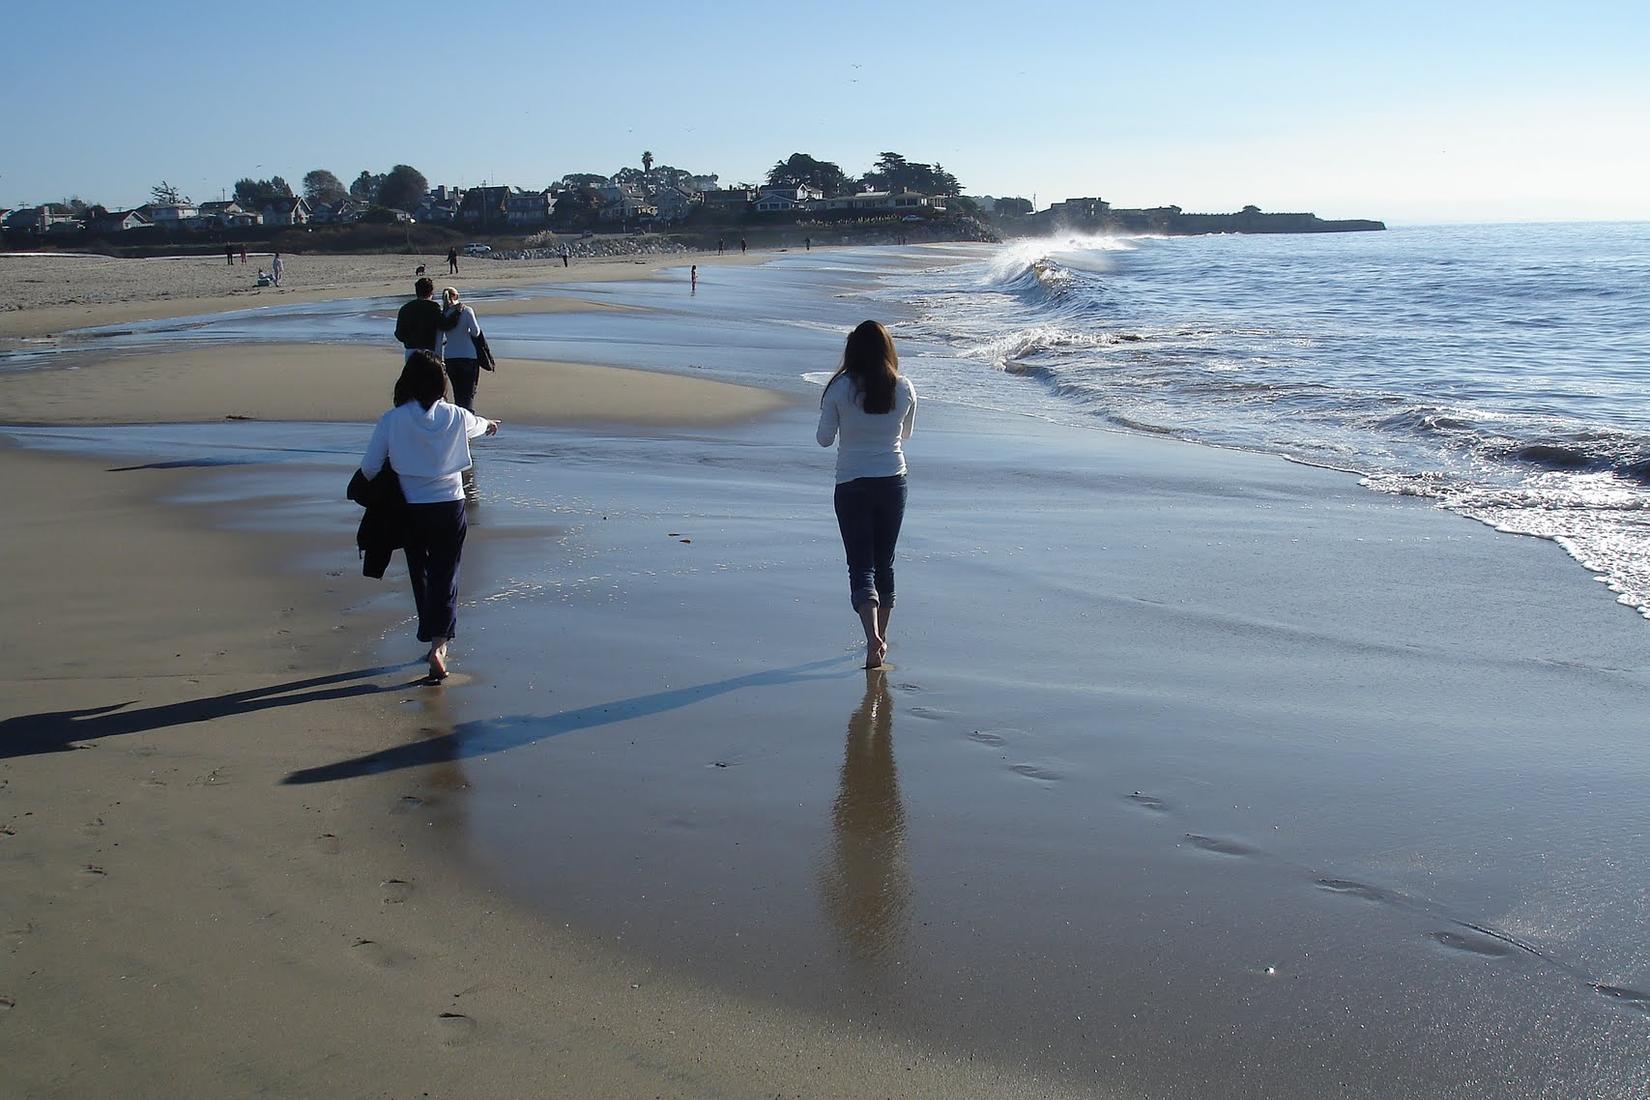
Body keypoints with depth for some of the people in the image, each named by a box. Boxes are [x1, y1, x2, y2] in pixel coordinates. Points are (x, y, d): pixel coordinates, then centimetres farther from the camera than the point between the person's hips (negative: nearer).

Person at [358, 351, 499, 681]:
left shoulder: (391, 421, -11)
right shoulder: (455, 417, -5)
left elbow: (369, 468, -8)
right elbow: (477, 425, 20)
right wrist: (489, 424, 45)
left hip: (412, 511, 0)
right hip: (450, 508, 0)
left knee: (421, 577, 18)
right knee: (445, 577, 5)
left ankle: (434, 639, 30)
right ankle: (438, 645, -9)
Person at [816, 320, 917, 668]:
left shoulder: (839, 388, -12)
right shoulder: (904, 388, -4)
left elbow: (824, 438, -3)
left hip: (852, 485, -3)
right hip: (893, 482, 3)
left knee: (861, 564, -2)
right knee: (884, 562, 17)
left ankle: (873, 638, -21)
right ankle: (880, 637, 28)